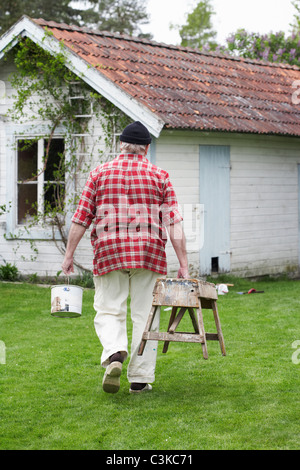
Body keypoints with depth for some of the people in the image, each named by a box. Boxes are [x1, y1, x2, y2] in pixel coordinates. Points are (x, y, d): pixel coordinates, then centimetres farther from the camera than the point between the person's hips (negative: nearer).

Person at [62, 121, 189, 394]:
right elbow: (174, 223, -2)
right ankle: (140, 378, 9)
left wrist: (69, 254, 10)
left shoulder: (100, 173, 6)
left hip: (109, 253, 0)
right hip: (149, 254, 0)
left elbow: (81, 218, 4)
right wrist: (183, 264, -1)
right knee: (145, 315, 7)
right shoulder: (159, 176, 5)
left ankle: (114, 354, -19)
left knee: (109, 310, 9)